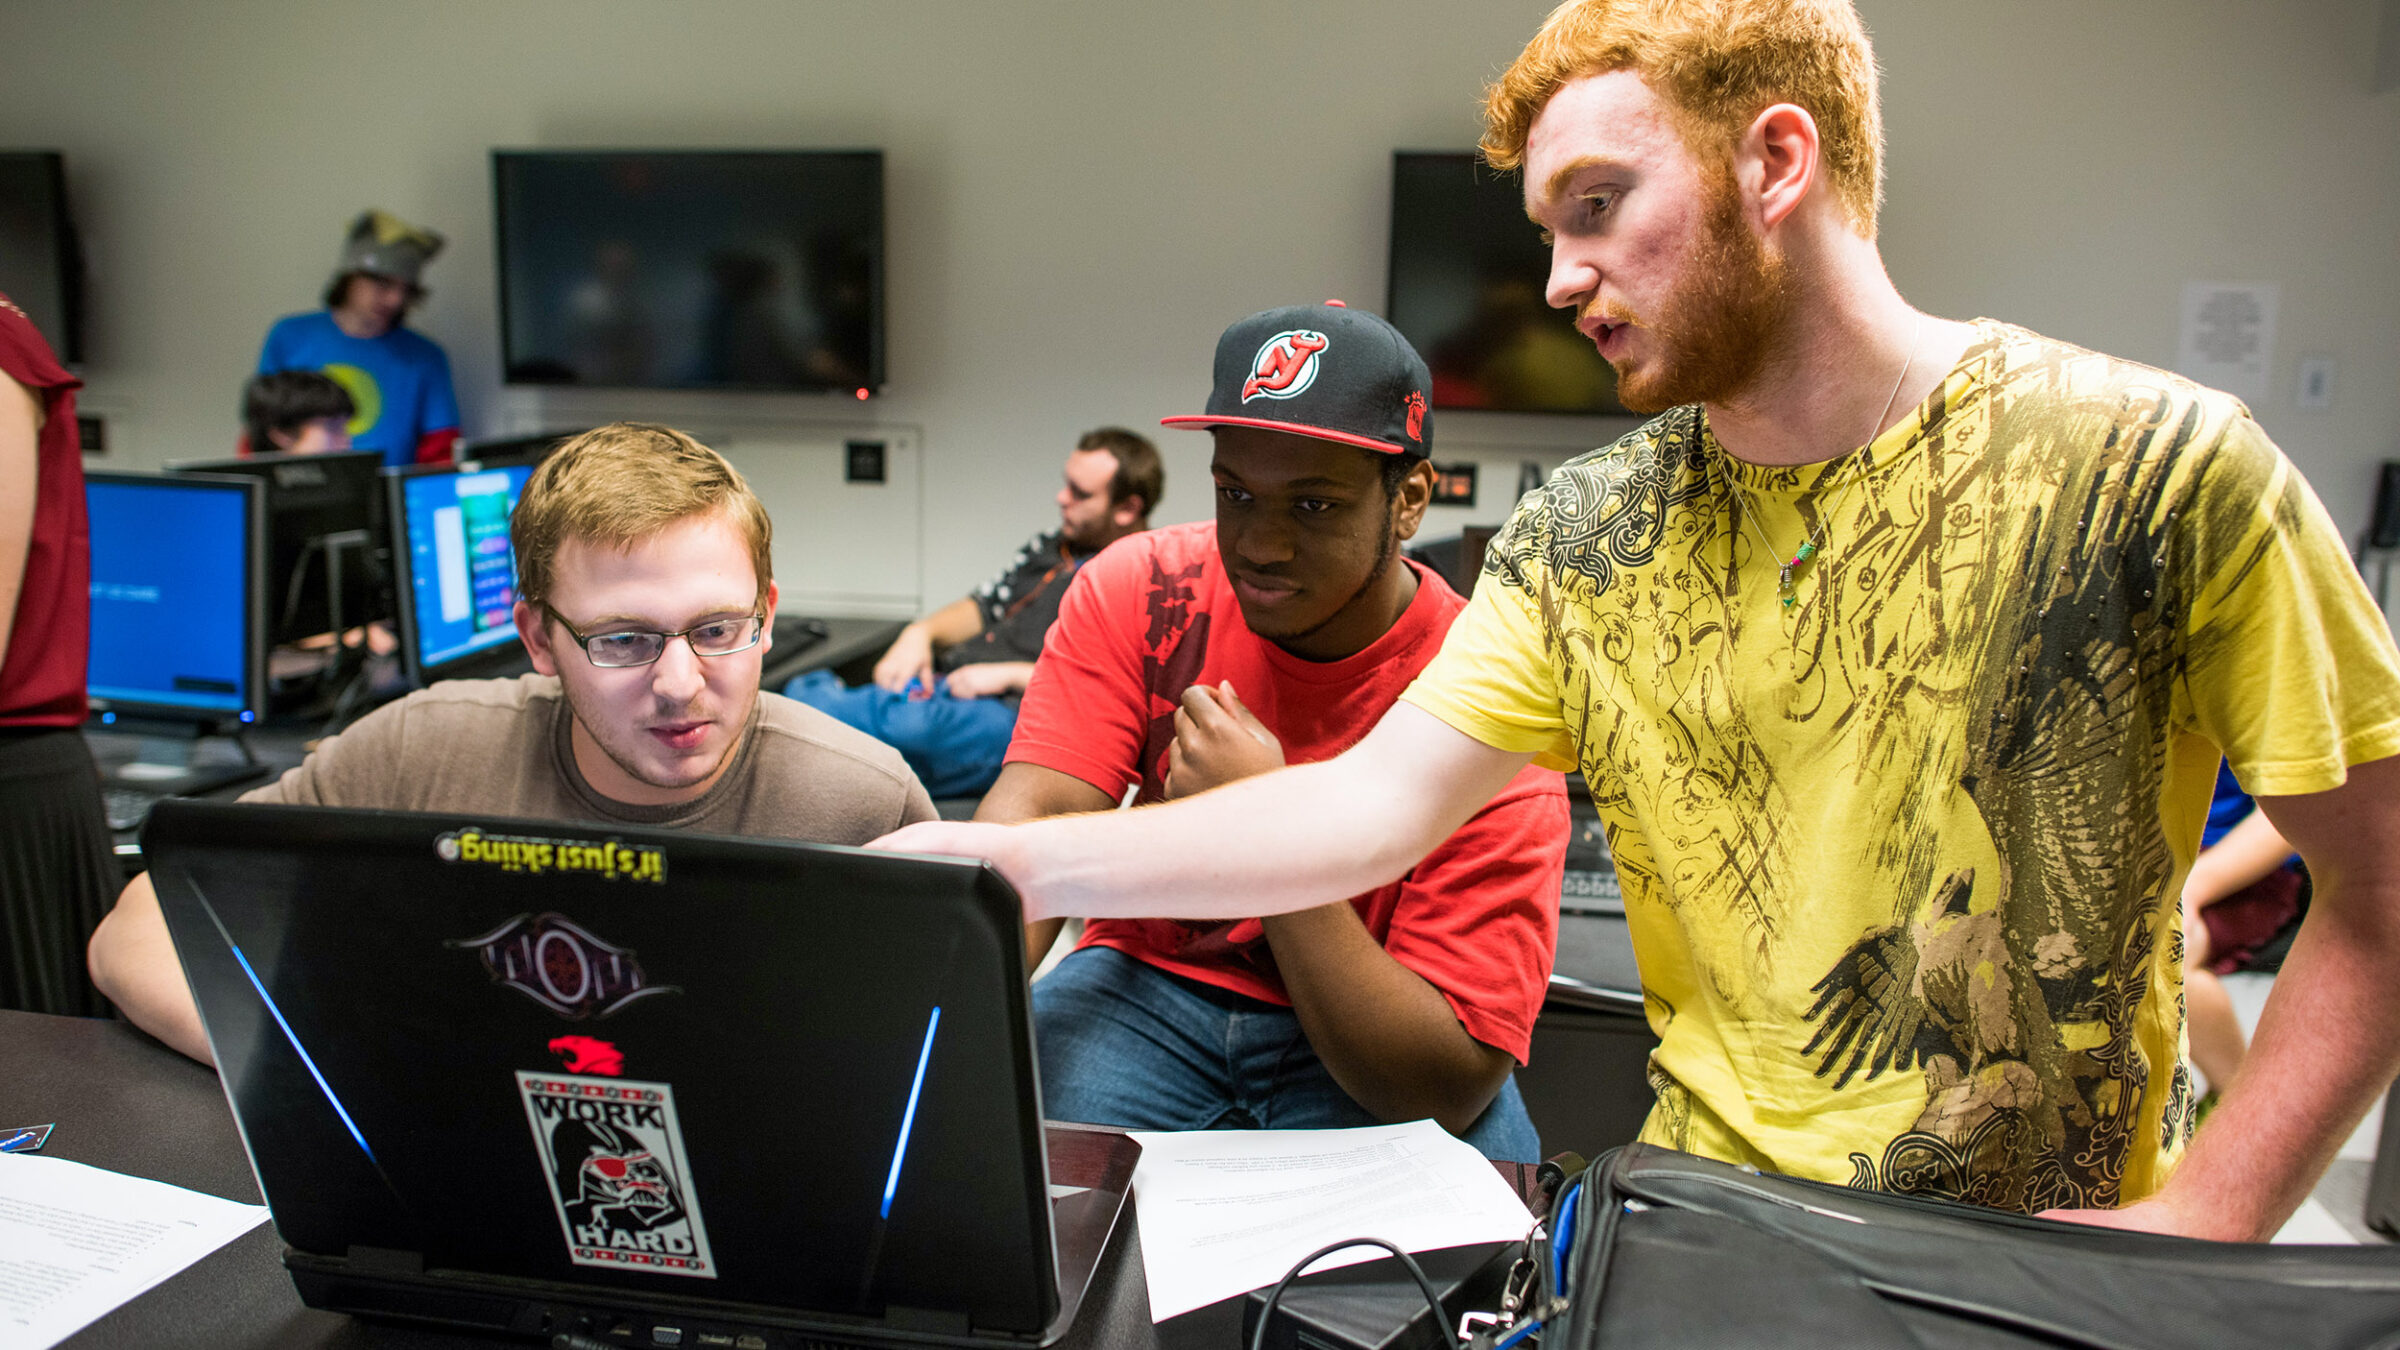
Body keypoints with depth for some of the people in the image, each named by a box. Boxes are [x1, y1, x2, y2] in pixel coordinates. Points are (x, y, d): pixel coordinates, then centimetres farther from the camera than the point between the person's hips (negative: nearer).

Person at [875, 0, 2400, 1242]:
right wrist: (1007, 860, -15)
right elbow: (1371, 806, -5)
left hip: (2047, 1266, -2)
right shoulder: (1583, 539, 0)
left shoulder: (2155, 467, -10)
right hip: (1707, 1224, 3)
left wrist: (2200, 1226, -14)